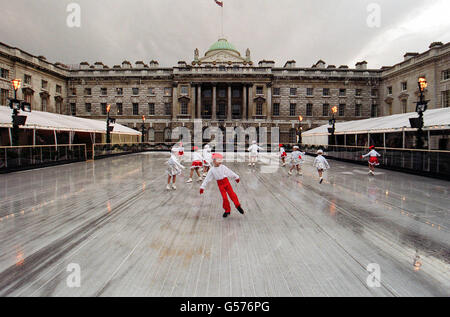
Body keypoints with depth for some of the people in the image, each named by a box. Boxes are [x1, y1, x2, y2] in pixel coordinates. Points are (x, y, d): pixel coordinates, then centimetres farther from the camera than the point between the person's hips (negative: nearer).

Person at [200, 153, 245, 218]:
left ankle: (238, 206, 13)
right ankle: (227, 210, 12)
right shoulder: (212, 170, -2)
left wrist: (236, 177, 18)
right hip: (220, 184, -1)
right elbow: (207, 179, 1)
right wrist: (202, 187, -1)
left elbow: (230, 172, 10)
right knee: (224, 197, -3)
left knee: (232, 194, -5)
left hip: (226, 182, 1)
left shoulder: (223, 167, 0)